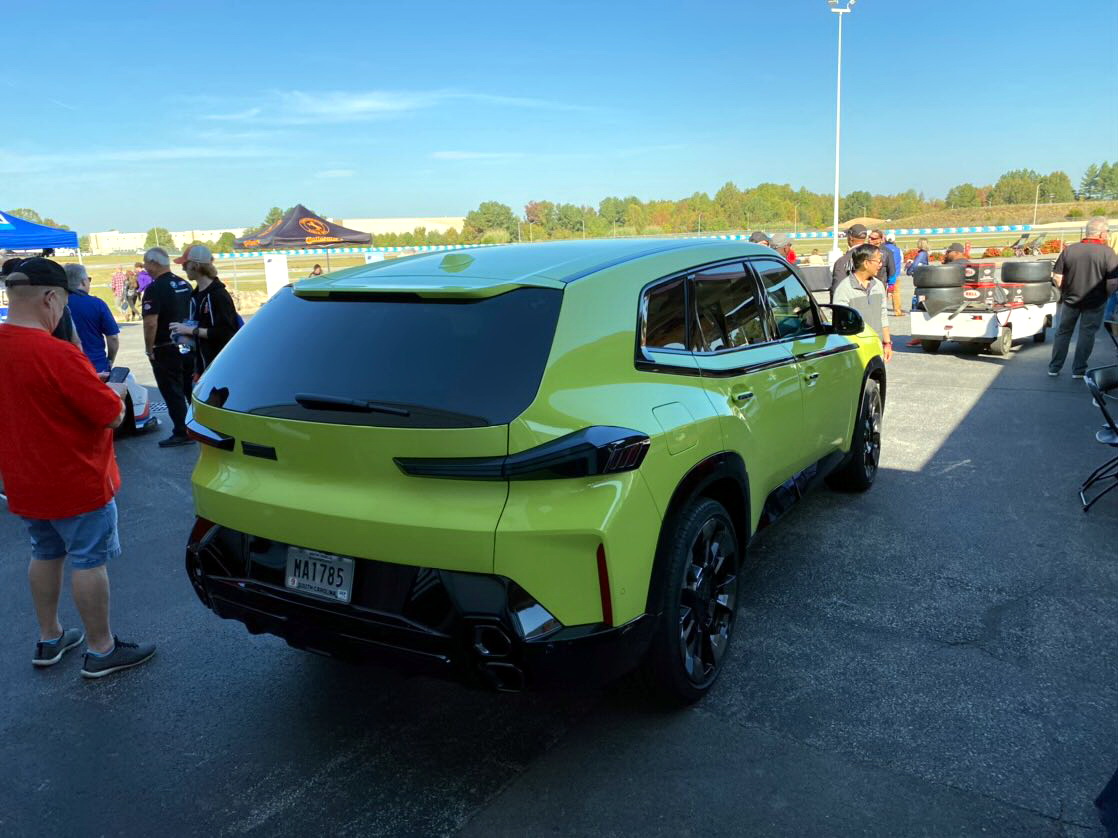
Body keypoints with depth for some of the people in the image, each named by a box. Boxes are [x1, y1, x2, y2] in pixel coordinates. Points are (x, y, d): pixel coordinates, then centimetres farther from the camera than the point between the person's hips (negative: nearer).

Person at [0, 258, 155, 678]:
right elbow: (112, 416, -22)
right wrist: (114, 392, -2)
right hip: (76, 485, -8)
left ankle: (49, 639, 35)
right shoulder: (56, 355, -26)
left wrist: (88, 384, 11)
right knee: (88, 563, 5)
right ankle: (101, 651, 17)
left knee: (44, 556, 22)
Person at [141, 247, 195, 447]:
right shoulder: (185, 285, 7)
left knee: (173, 392, 1)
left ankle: (182, 433, 5)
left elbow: (151, 323, -22)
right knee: (191, 389, 15)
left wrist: (149, 349, -12)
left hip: (166, 349, -7)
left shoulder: (155, 288, -16)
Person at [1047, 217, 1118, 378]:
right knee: (1087, 334, 8)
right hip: (1094, 302, -2)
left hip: (1070, 300, 2)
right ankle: (1078, 370, 10)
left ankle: (1054, 367, 19)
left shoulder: (1069, 250, -4)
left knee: (1063, 332, 14)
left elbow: (1057, 277, -4)